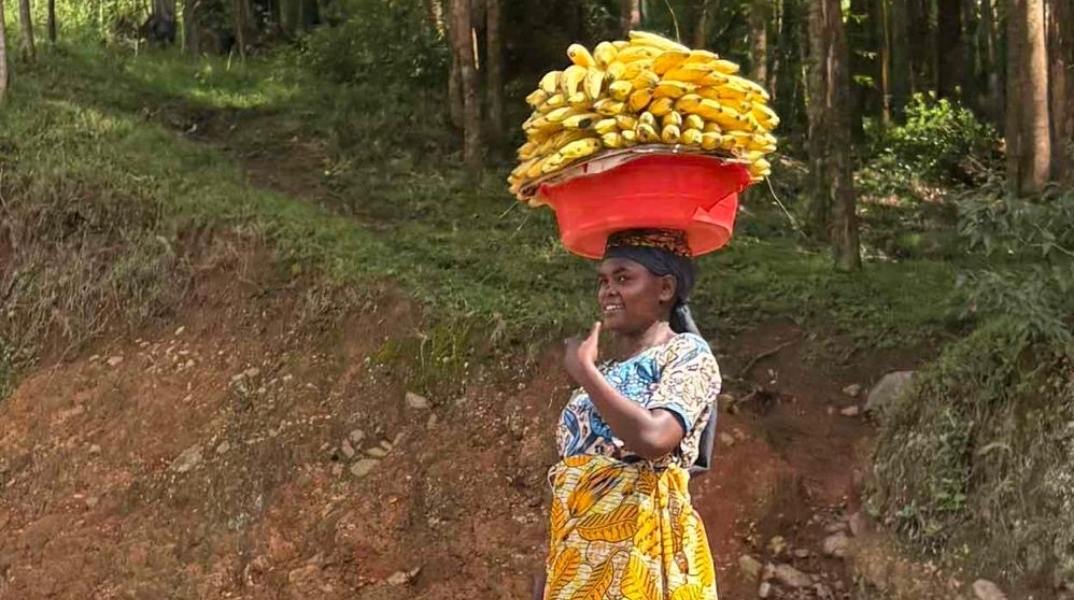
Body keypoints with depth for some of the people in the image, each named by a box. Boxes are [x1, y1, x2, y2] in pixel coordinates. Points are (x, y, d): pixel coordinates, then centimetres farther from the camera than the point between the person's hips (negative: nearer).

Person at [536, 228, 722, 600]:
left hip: (642, 547, -7)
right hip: (580, 557, 7)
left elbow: (654, 437, -21)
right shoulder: (602, 374, 18)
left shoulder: (687, 353, -3)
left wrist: (584, 371, -9)